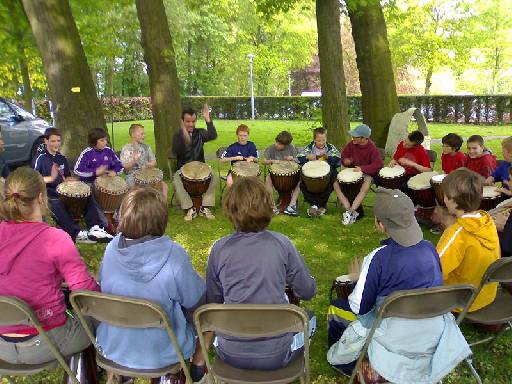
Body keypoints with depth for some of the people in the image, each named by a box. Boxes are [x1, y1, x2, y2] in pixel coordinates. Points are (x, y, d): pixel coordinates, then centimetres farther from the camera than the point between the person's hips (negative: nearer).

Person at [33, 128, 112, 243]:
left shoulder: (62, 158, 16)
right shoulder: (41, 159, -4)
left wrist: (71, 180, -3)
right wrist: (51, 178, -29)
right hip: (48, 194, -6)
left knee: (88, 197, -14)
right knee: (56, 205, -38)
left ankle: (95, 228, -27)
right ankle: (77, 234, -38)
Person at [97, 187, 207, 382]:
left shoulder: (112, 248, -13)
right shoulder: (173, 256, -28)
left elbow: (104, 288, 5)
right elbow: (196, 303, -15)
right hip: (162, 353, -5)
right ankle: (198, 364, 38)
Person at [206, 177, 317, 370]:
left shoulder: (219, 248, -6)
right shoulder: (281, 243, -9)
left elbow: (213, 301, 4)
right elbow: (308, 291, 1)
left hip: (230, 354, 2)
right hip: (275, 355, -2)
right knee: (309, 318, 28)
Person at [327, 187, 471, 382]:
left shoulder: (378, 258, -22)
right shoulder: (429, 248, -6)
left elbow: (359, 307, -16)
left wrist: (357, 279, 3)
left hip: (398, 340, -6)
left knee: (336, 308, 16)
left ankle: (344, 363, 30)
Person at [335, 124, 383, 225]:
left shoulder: (372, 147, -18)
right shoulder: (351, 144, -6)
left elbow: (379, 164, -23)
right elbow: (344, 154, 11)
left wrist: (362, 168, -32)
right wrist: (345, 161, -13)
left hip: (367, 173, -5)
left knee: (365, 187, -37)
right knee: (336, 184, -16)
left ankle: (351, 212, -29)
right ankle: (348, 209, -21)